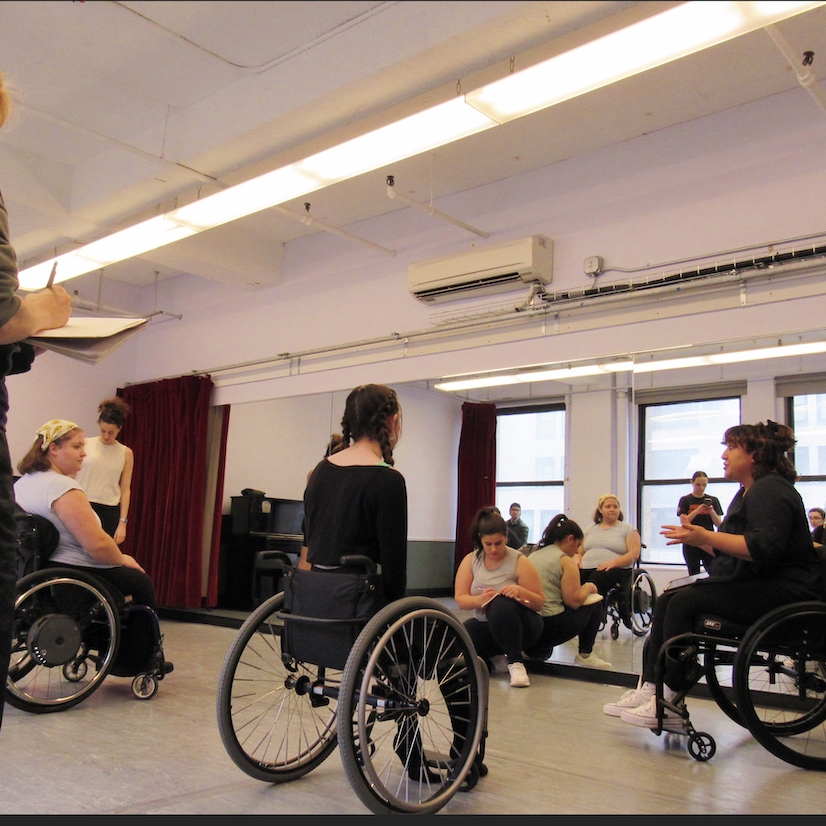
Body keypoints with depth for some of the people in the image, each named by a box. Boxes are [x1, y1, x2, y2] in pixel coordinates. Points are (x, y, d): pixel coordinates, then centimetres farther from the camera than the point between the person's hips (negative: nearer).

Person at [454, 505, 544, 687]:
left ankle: (516, 662, -24)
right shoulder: (470, 560, -1)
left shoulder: (519, 561, -9)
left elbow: (539, 602, -8)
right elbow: (460, 600, -6)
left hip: (518, 626, -4)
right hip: (484, 625, 4)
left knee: (500, 604, -38)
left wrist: (521, 591, -30)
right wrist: (479, 600, -29)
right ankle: (493, 659, 7)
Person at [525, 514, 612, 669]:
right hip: (550, 625, -7)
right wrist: (588, 587, 8)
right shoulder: (565, 561, -6)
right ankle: (585, 656, 19)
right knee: (594, 605, 14)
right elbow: (574, 601, -11)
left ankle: (538, 650, 16)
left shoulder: (534, 555, 16)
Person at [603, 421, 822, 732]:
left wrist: (706, 537, -31)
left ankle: (667, 703, -16)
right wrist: (697, 538, 10)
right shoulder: (748, 492, 19)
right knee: (667, 599, -4)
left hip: (782, 590, -10)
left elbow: (764, 548, -29)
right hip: (752, 584, 10)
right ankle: (648, 689, -9)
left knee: (685, 601, -23)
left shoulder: (770, 490, -13)